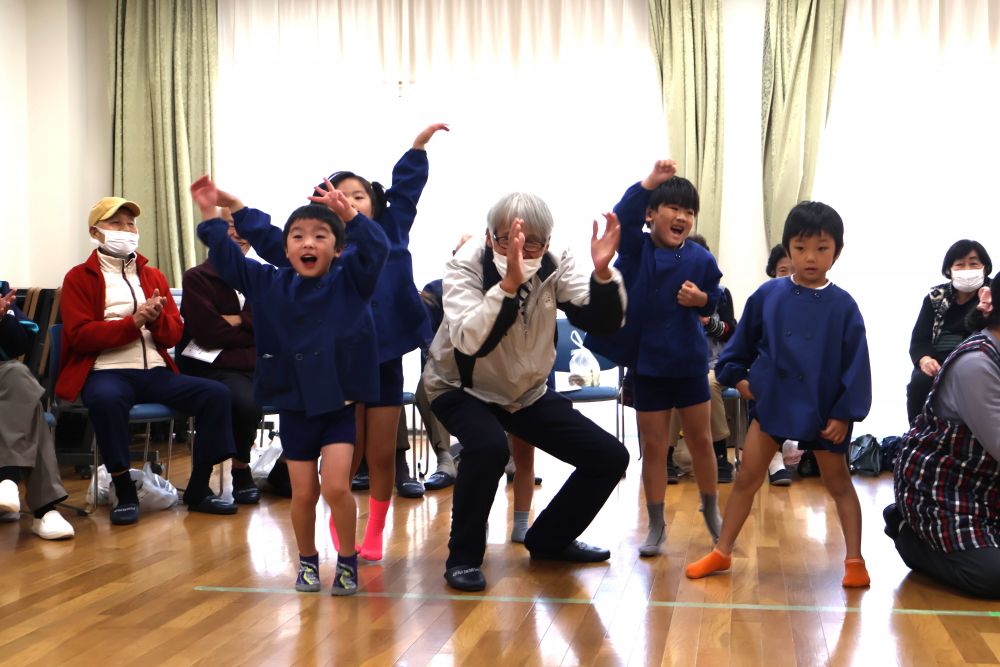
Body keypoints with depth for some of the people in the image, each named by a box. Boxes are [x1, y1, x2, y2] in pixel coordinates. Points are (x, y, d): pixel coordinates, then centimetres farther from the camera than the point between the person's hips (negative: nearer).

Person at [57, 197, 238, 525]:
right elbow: (80, 336, -8)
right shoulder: (79, 278, 5)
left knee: (216, 393, -17)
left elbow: (174, 335, 13)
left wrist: (156, 318, -11)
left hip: (155, 371, 5)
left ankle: (198, 489, -7)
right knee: (106, 399, -40)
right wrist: (133, 321, -17)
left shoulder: (153, 276, 19)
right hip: (106, 372, -5)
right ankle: (124, 491, -21)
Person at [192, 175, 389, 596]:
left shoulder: (349, 281, -5)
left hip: (339, 404, -3)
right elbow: (226, 259, 3)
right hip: (293, 406, 3)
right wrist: (211, 216, -7)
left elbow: (376, 249, -21)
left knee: (336, 486, -12)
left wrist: (349, 216, -37)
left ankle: (347, 561, 10)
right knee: (304, 493, 8)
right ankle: (307, 560, 30)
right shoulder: (269, 284, 3)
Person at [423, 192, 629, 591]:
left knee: (610, 457, -3)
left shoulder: (555, 266, -13)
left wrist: (603, 271, -40)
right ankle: (464, 556, -14)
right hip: (461, 388, -5)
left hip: (528, 391, 5)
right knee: (489, 446, -37)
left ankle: (550, 540, 20)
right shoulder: (466, 265, -24)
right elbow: (470, 341, -40)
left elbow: (603, 324, -23)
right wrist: (510, 282, -53)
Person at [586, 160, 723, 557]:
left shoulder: (700, 259, -4)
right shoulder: (636, 248, -7)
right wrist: (649, 182, -37)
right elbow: (622, 217, -27)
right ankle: (656, 527, 17)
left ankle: (712, 514, 31)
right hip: (647, 364, -1)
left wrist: (700, 299, -13)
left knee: (701, 441, 12)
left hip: (690, 363, 1)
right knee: (653, 447, 6)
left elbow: (712, 301, 10)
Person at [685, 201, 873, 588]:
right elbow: (743, 341, 10)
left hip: (823, 411, -2)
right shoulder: (767, 295, -4)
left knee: (838, 484, 11)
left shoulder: (843, 306, -9)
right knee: (747, 477, 6)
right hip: (771, 403, 2)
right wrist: (737, 376, 6)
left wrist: (845, 413, -10)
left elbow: (856, 365, -7)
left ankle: (854, 560, 21)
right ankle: (722, 552, 18)